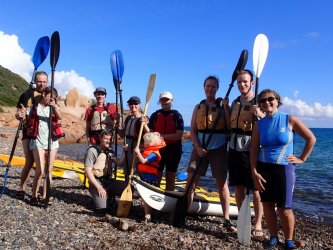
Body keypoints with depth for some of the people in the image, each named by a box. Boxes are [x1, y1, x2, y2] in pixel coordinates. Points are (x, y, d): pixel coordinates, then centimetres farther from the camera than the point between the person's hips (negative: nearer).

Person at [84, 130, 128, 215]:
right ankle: (98, 197, 10)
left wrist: (124, 152, -9)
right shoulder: (92, 151, -9)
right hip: (96, 182, -6)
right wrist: (99, 187, -19)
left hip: (109, 181, 6)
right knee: (103, 208, -23)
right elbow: (87, 171, -13)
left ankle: (108, 195, 7)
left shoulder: (110, 151, 12)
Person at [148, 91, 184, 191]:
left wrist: (163, 136, -17)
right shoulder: (155, 115, 7)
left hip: (173, 150, -2)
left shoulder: (177, 116, -2)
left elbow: (179, 135, -11)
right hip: (158, 149, 2)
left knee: (170, 179, 7)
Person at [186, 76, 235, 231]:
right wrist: (198, 147, -8)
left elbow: (230, 127, -7)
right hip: (200, 148, 2)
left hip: (219, 149, -2)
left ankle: (226, 220, 12)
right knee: (191, 181, -1)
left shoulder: (223, 105, 3)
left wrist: (225, 108, -14)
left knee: (222, 184, 2)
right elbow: (192, 130, 5)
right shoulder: (198, 107, 9)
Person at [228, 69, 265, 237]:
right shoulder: (235, 103, 13)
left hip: (251, 151, -5)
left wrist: (260, 114, -29)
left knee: (255, 189, 0)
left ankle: (258, 224, 13)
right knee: (238, 187, 11)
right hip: (234, 149, 6)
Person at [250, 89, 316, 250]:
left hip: (284, 168, -3)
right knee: (267, 205, 7)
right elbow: (254, 150, 0)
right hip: (264, 169, 3)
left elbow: (311, 138, 2)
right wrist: (254, 172, -8)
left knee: (284, 208, -1)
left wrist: (302, 158, 0)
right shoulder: (259, 125, 3)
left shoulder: (289, 120, -4)